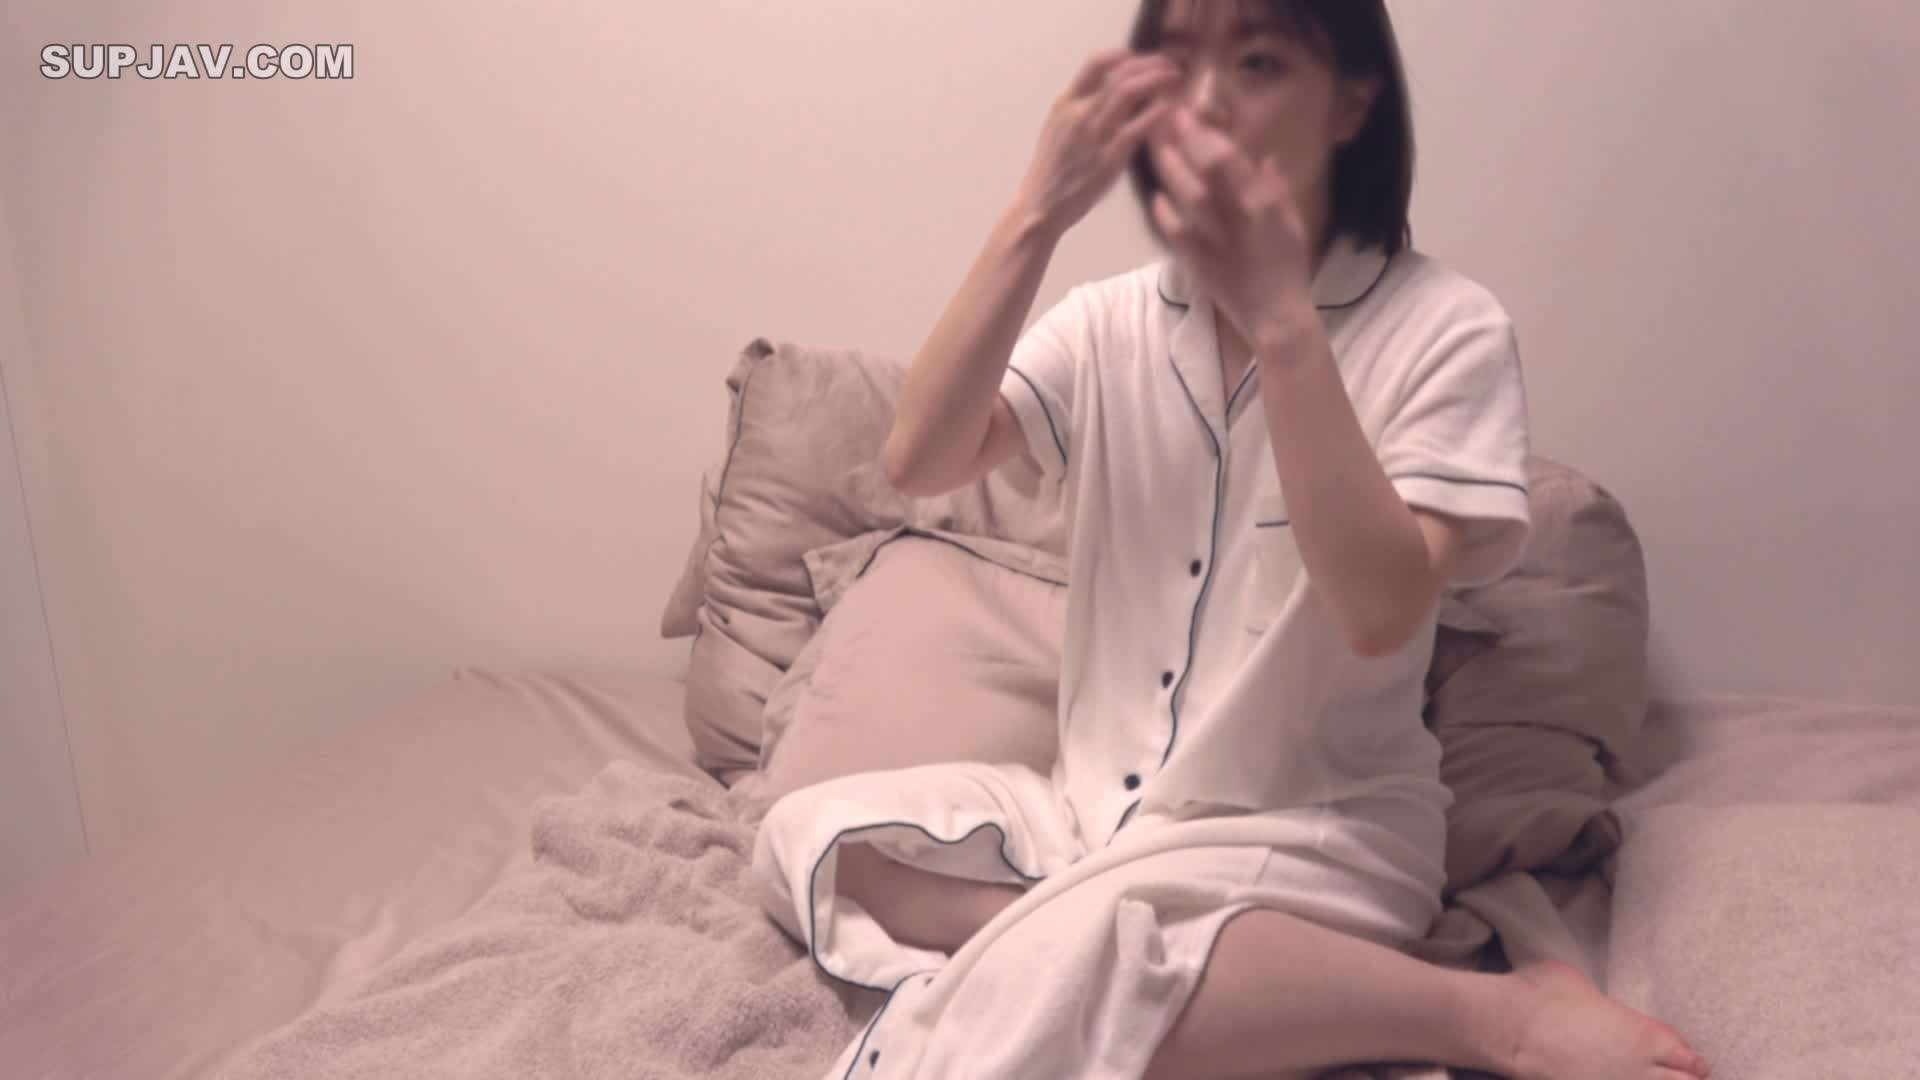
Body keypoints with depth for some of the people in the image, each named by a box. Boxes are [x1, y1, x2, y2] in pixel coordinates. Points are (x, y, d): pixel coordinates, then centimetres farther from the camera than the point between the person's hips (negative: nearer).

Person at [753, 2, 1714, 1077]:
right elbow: (919, 464, -12)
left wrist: (1279, 315, -28)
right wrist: (1035, 219, -21)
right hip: (1101, 802, 6)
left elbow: (1380, 611, -25)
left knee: (1038, 981, -32)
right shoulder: (1111, 325, 4)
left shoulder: (1445, 327, -11)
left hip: (1320, 831, -5)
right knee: (803, 837, -12)